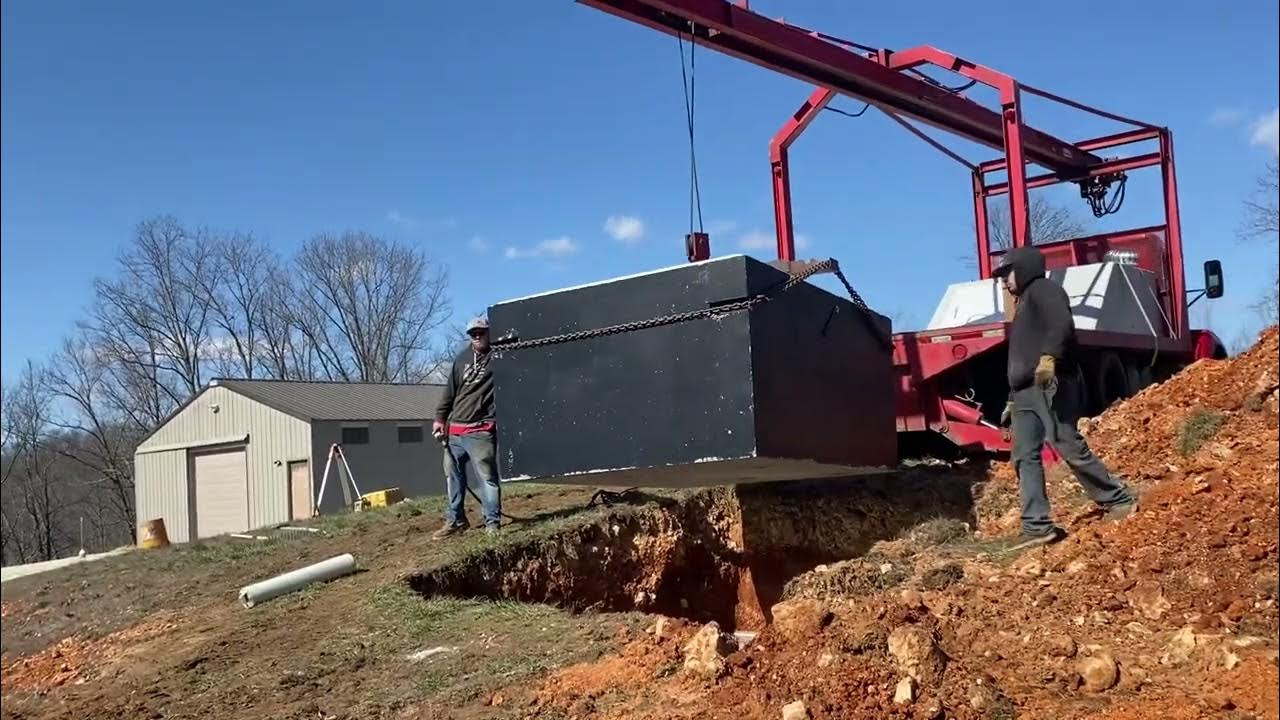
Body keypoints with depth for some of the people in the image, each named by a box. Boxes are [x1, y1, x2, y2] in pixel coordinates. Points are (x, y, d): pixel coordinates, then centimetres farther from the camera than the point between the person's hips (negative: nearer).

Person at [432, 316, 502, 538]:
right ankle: (455, 519, 24)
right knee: (453, 474, 12)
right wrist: (440, 417, 13)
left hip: (480, 431, -6)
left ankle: (492, 522, -2)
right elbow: (450, 390, 17)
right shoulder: (462, 358, 14)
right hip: (454, 429, 6)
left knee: (487, 476, -8)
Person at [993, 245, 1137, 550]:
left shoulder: (1044, 289, 2)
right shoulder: (1024, 303, 30)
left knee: (1070, 448, -10)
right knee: (1024, 455, -2)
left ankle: (1119, 500, 5)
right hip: (1026, 391, 10)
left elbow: (1062, 325, -19)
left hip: (1050, 385, -10)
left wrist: (1048, 358, -34)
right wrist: (1011, 400, 29)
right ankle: (1036, 526, -6)